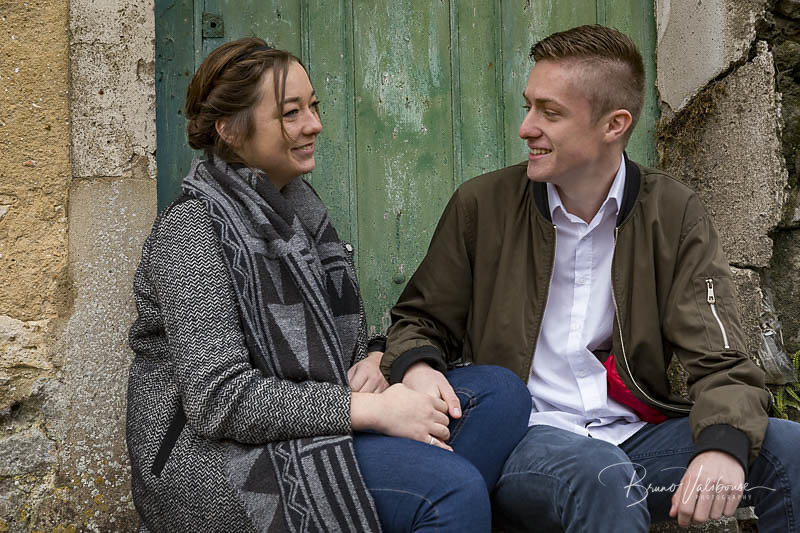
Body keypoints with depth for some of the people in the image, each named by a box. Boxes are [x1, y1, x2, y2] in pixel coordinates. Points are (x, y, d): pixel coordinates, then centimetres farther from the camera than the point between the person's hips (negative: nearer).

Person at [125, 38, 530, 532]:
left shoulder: (300, 206, 14)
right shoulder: (192, 230, -12)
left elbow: (345, 330, 22)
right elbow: (219, 399, -20)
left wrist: (372, 361, -3)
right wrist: (370, 410, -22)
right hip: (226, 459, -8)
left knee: (500, 390, -6)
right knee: (455, 486, -27)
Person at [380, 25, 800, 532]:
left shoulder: (676, 215, 3)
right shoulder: (481, 205, 2)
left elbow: (721, 361, -3)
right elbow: (420, 320, 13)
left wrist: (723, 445, -26)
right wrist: (415, 365, -13)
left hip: (638, 432, 2)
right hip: (524, 434, -2)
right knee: (600, 475, -37)